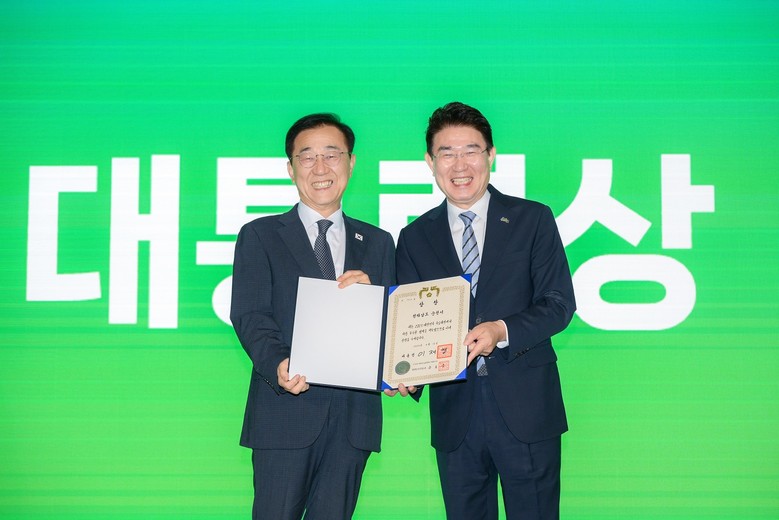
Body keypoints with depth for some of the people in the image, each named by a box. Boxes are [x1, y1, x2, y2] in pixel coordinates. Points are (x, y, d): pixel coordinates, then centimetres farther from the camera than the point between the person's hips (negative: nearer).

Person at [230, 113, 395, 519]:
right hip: (286, 410, -2)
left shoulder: (378, 243, 15)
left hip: (354, 414, 3)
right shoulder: (259, 236, 6)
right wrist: (278, 365, -24)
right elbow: (249, 317, -5)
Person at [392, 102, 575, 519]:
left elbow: (559, 304, -3)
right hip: (453, 411, 2)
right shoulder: (415, 238, 9)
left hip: (525, 408, -2)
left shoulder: (533, 220, 3)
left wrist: (502, 331, -20)